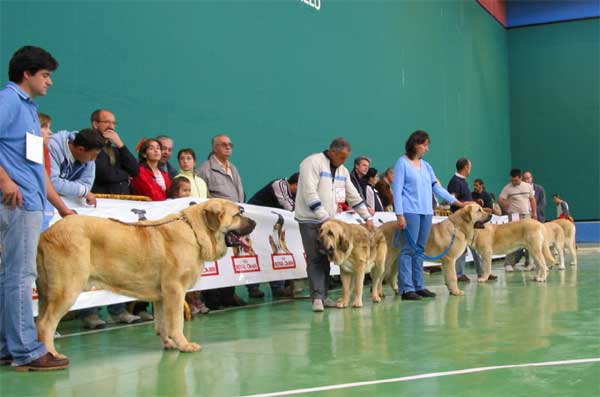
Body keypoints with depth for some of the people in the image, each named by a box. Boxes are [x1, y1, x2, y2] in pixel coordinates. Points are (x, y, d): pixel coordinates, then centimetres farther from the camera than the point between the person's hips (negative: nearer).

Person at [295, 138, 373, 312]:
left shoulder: (342, 170, 13)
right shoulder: (312, 163, -12)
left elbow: (353, 196, 19)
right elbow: (309, 193, -19)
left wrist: (367, 217, 15)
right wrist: (324, 217, -20)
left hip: (328, 221, 7)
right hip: (310, 220, -7)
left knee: (325, 259, 6)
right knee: (315, 259, -11)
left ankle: (323, 295, 10)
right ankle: (317, 297, -14)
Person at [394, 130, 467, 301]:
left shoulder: (426, 166, 17)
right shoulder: (402, 163, 0)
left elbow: (437, 187, 18)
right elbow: (397, 190, -6)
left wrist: (457, 202, 12)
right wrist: (399, 214, -14)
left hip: (426, 212, 6)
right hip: (410, 211, -6)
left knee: (420, 249, 8)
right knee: (409, 249, -9)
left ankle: (418, 286, 13)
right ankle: (406, 288, -7)